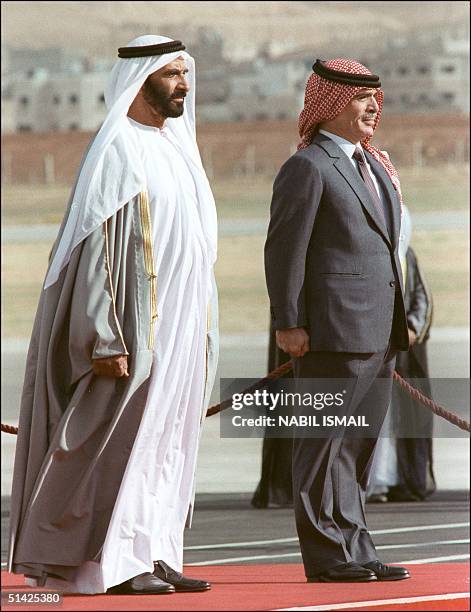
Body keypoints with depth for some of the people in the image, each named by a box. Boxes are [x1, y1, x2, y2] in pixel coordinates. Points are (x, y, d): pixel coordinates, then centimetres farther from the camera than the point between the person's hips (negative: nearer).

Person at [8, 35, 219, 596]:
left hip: (179, 328, 9)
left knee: (166, 445, 9)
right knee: (125, 441, -6)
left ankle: (153, 556, 13)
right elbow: (97, 248, -17)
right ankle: (115, 564, -4)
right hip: (136, 328, -9)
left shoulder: (175, 146, 15)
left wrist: (203, 333, 17)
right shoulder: (117, 150, -12)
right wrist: (106, 339, -23)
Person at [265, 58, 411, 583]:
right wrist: (288, 322, -16)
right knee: (325, 443, -4)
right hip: (332, 329, -9)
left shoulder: (374, 167, 19)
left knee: (359, 446, 12)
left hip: (377, 333, 9)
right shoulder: (307, 168, -8)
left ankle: (355, 552, 16)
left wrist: (397, 323, 20)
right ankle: (326, 554, -1)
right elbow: (284, 249, -12)